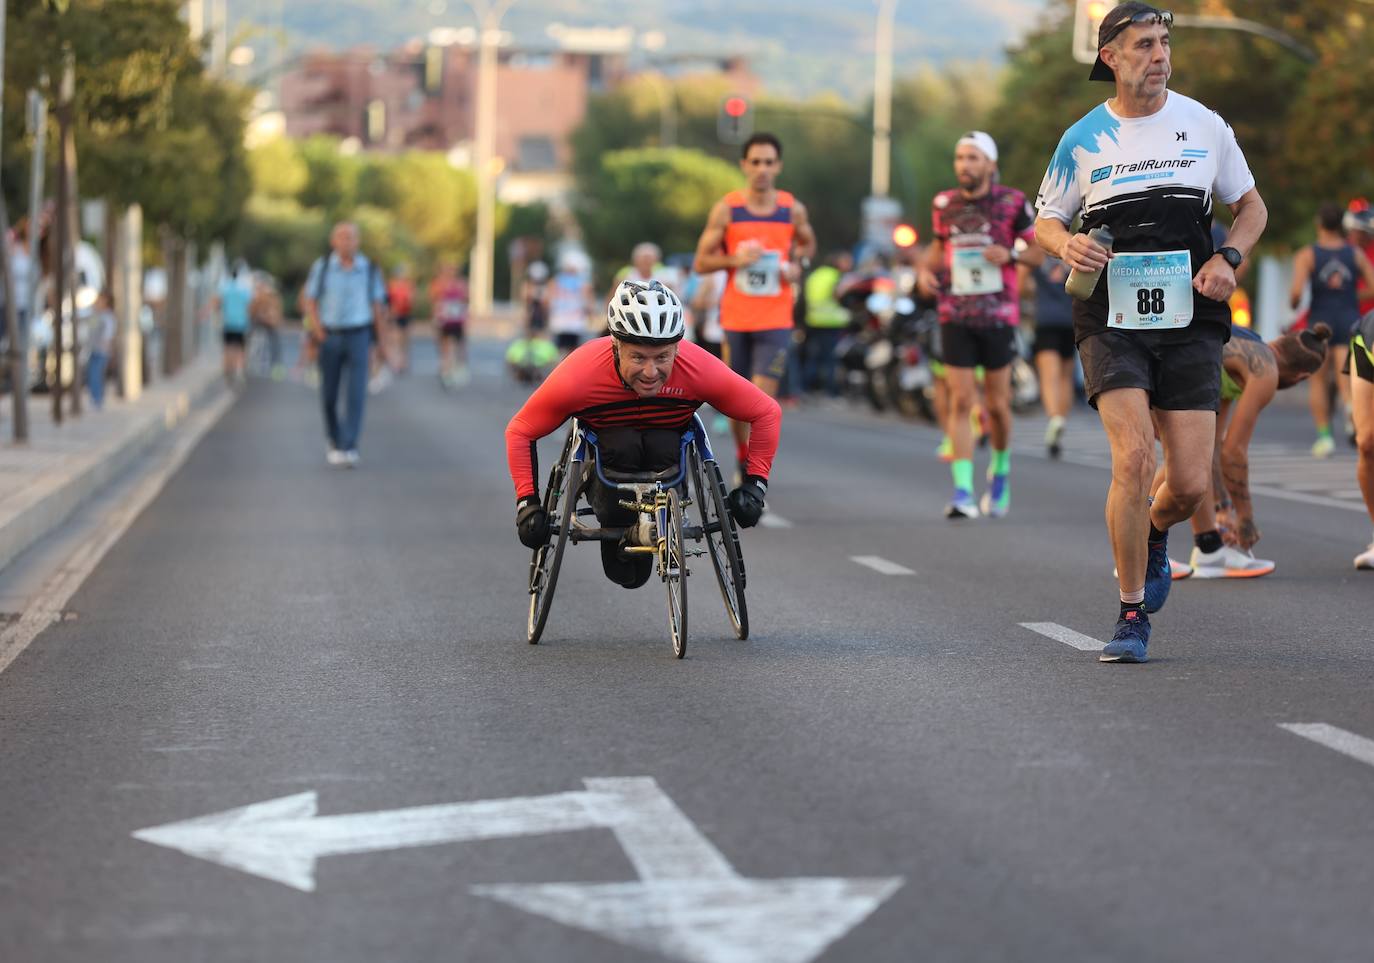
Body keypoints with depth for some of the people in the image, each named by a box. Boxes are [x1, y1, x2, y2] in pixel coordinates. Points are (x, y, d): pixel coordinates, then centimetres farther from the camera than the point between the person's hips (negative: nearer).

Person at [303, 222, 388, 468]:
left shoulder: (369, 269, 0)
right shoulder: (322, 266, -1)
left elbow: (378, 306, 5)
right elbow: (310, 300, 2)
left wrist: (384, 339, 5)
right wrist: (314, 325, -16)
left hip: (358, 336, -1)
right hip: (330, 336, 1)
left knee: (357, 393, -15)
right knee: (329, 394, 8)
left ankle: (349, 448, -17)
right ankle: (334, 441, 33)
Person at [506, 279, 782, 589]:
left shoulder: (700, 370, -30)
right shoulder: (579, 375, -33)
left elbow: (767, 413, -16)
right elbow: (519, 431, -19)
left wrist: (755, 483, -21)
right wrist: (527, 502, -24)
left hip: (667, 442, 1)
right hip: (604, 441, -1)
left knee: (662, 447, -34)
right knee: (622, 446, -36)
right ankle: (614, 534, -10)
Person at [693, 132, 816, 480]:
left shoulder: (793, 209, 0)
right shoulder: (726, 209, -3)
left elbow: (807, 244, 20)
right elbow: (701, 262, -1)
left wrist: (798, 265, -2)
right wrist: (735, 259, -19)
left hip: (776, 321, -1)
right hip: (735, 317, 1)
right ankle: (743, 456, 37)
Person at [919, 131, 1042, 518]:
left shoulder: (1012, 202, -3)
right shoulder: (944, 204, 4)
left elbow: (1038, 251, 3)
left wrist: (1011, 254, -17)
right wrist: (926, 268, 2)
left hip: (998, 316, -1)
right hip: (955, 316, 1)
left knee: (997, 405, 5)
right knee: (961, 402, -8)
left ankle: (1000, 470, 33)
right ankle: (963, 492, -11)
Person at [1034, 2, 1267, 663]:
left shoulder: (1204, 125, 5)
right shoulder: (1083, 140, 2)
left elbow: (1251, 206, 16)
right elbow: (1045, 220, 14)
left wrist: (1228, 258, -4)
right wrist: (1066, 244, -10)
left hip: (1189, 321, 2)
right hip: (1111, 321, -1)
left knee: (1190, 484, -4)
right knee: (1133, 457, -19)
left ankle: (1154, 536, 34)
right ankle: (1132, 616, -5)